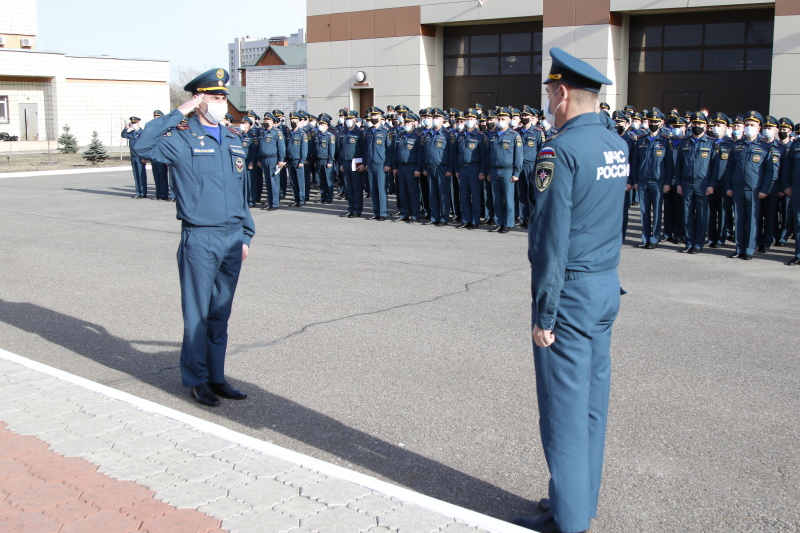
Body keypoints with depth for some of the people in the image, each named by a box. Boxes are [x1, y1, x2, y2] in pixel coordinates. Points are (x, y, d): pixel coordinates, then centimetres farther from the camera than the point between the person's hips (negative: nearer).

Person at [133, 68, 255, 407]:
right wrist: (178, 113, -18)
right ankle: (197, 380, 16)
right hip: (200, 239, -5)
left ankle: (216, 376, 23)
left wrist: (246, 235, 14)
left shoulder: (234, 140, 13)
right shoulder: (183, 138, -5)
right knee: (198, 313, 4)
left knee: (221, 313, 13)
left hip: (232, 238, 6)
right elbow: (144, 146, -24)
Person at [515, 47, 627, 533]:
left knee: (564, 407, 1)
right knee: (593, 402, 16)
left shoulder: (561, 150, -17)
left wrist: (543, 314, -15)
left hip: (571, 292, -8)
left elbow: (551, 239, -19)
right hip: (608, 288, 9)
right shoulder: (618, 146, 7)